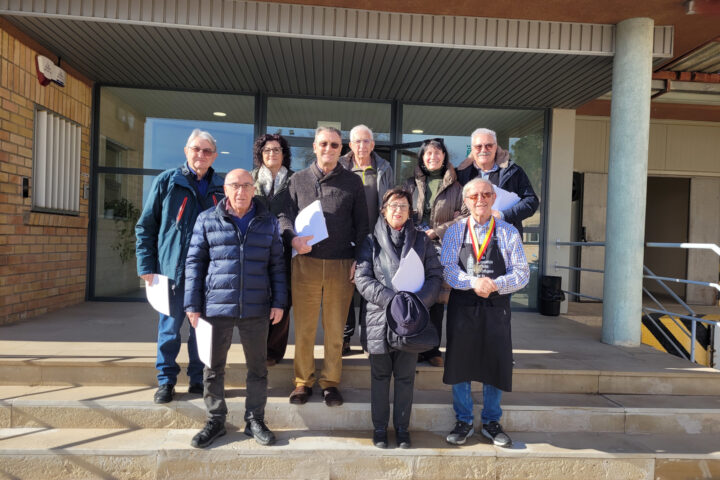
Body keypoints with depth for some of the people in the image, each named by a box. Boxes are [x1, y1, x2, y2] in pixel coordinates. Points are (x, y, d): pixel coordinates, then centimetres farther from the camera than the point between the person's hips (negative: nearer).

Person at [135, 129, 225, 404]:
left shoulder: (220, 187, 9)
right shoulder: (167, 181, 2)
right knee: (170, 325, 7)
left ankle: (199, 379, 24)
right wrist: (146, 267, -3)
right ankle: (166, 382, 22)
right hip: (173, 268, -2)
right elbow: (145, 226, 3)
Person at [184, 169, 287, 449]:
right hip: (216, 307, 0)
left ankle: (255, 420, 25)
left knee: (258, 367, 9)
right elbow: (194, 263, 5)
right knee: (213, 367, 10)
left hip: (256, 310, 1)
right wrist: (192, 304, 0)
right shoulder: (207, 220, 4)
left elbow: (277, 265, 9)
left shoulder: (268, 222, 7)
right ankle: (216, 420, 27)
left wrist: (279, 302, 3)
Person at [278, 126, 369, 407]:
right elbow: (285, 215, 10)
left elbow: (361, 223, 8)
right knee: (303, 327, 4)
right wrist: (293, 238, -11)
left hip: (341, 265, 0)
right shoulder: (298, 180, 11)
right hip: (305, 262, 0)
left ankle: (330, 381, 22)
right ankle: (303, 381, 20)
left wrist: (358, 260, -1)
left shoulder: (352, 182, 9)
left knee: (335, 328, 7)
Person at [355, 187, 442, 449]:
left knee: (405, 377, 11)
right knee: (380, 376, 9)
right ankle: (379, 428, 24)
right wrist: (392, 300, -16)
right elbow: (362, 278, -5)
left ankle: (402, 428, 26)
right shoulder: (371, 241, 4)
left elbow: (435, 276, 3)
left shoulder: (422, 241, 8)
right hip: (379, 318, -1)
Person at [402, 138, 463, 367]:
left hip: (441, 248, -1)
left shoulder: (454, 186, 8)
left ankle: (432, 349, 14)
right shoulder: (411, 184, 14)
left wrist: (436, 231, -7)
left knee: (437, 299, 2)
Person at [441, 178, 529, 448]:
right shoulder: (454, 232, 4)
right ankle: (463, 422, 26)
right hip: (462, 307, 0)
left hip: (496, 308, 0)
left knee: (496, 365, 8)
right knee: (460, 364, 7)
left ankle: (491, 423, 29)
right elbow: (447, 270, -6)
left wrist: (495, 284, -19)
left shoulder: (509, 233, 4)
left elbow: (521, 273, -2)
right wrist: (474, 282, -22)